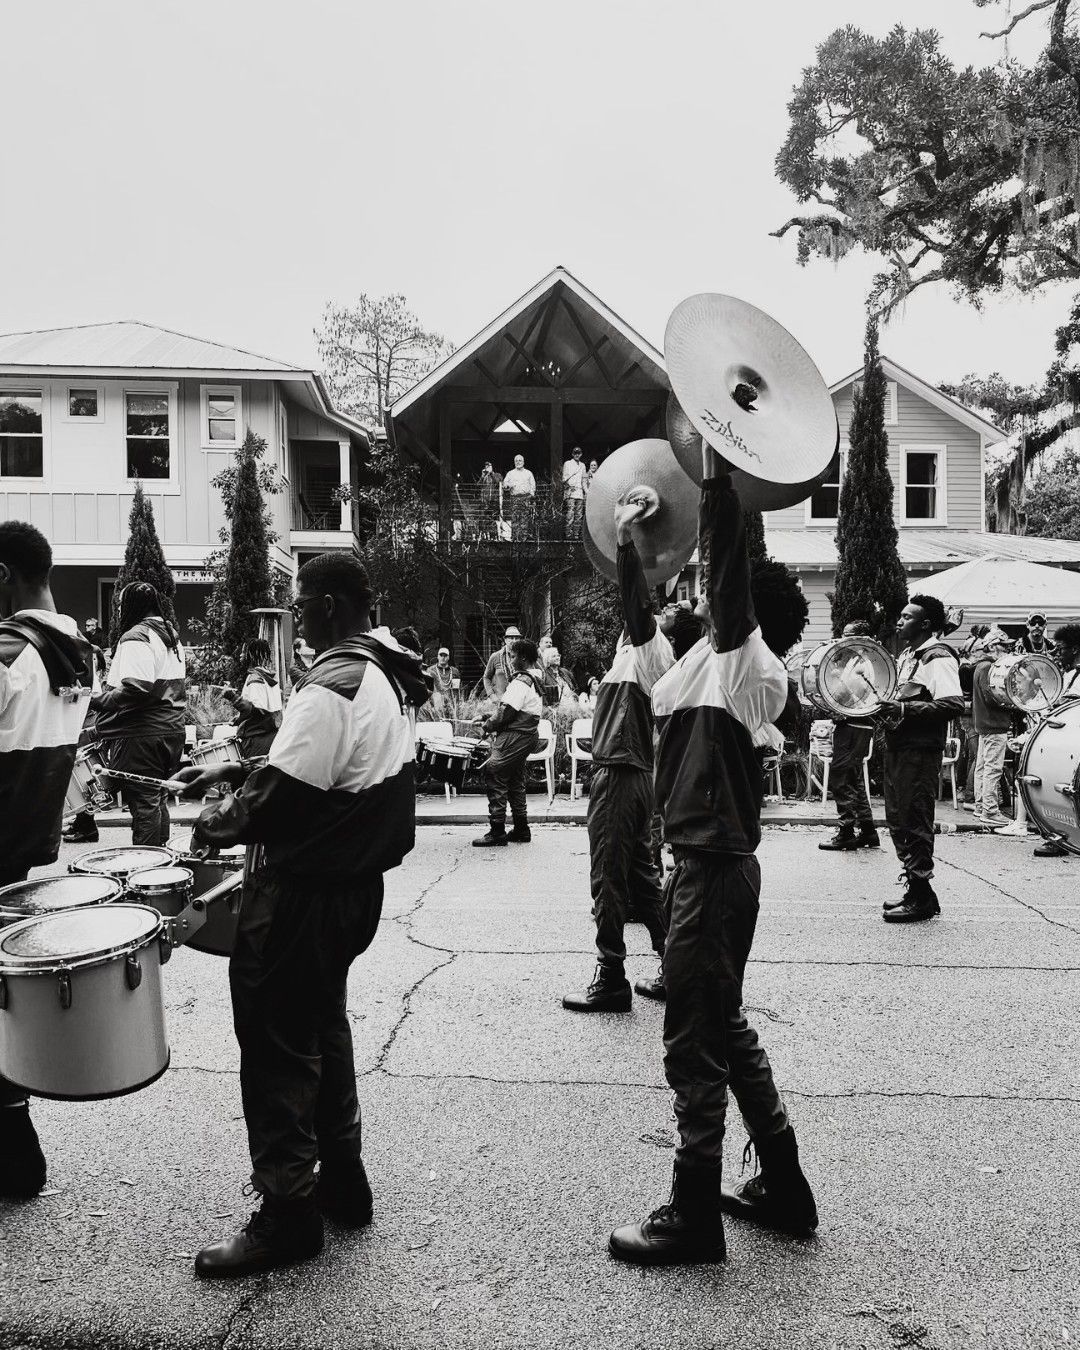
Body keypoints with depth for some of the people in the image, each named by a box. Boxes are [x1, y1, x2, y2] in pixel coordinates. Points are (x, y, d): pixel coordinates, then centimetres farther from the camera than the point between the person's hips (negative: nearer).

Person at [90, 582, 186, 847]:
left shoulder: (135, 637, -14)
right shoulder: (171, 635, 15)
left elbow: (136, 688, -26)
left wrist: (98, 700, -14)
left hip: (142, 735, -9)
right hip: (172, 730, 9)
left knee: (144, 803, -4)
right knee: (158, 800, 16)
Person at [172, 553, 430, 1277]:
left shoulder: (331, 687, -24)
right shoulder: (386, 673, 7)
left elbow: (280, 796, -25)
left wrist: (218, 822, -6)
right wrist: (233, 769, 12)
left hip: (305, 893, -10)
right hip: (357, 883, 10)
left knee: (277, 1047, 5)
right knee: (322, 1026, 23)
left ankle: (288, 1214, 19)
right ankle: (342, 1179, 36)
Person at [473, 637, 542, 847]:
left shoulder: (521, 682, -17)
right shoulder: (536, 679, 14)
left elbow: (506, 711, -21)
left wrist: (488, 725, -6)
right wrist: (492, 719, 13)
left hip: (513, 739, -10)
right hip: (527, 737, 10)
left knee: (494, 778, -7)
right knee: (516, 782, 16)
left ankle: (497, 832, -6)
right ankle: (521, 830, 21)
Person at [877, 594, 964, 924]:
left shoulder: (938, 657, -12)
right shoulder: (906, 655, 17)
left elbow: (953, 705, -23)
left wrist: (905, 709, -24)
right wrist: (886, 706, 11)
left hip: (920, 749, -10)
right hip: (897, 746, 10)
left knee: (914, 823, -5)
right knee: (898, 821, 13)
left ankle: (921, 898, 4)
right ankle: (915, 887, 23)